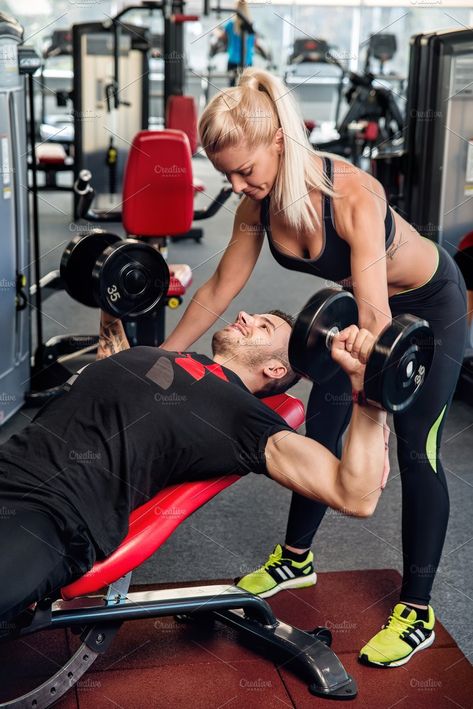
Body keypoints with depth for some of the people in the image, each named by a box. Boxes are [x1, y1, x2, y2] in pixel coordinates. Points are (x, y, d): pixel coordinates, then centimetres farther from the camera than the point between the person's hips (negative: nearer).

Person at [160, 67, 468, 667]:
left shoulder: (351, 194, -38)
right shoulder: (258, 203, -18)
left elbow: (376, 319, -41)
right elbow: (221, 288, -7)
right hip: (363, 298, 7)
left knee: (416, 452, -4)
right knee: (320, 425, 10)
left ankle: (417, 612, 9)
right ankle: (296, 557, 31)